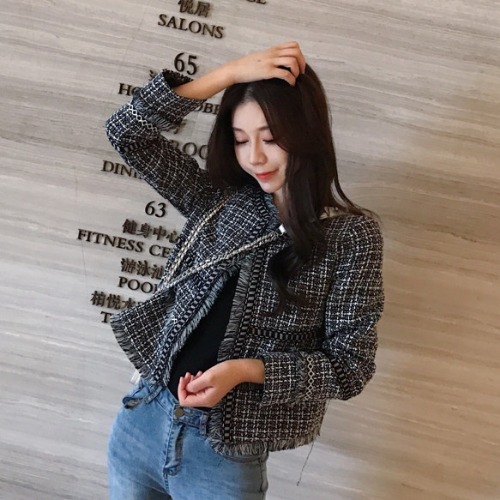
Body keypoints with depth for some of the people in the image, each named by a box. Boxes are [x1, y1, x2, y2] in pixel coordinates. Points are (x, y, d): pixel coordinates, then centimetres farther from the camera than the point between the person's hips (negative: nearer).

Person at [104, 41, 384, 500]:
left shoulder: (352, 234, -10)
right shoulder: (219, 199, 1)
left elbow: (350, 366, -9)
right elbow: (126, 132, -4)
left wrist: (245, 369, -22)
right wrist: (230, 73, -12)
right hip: (142, 419, 4)